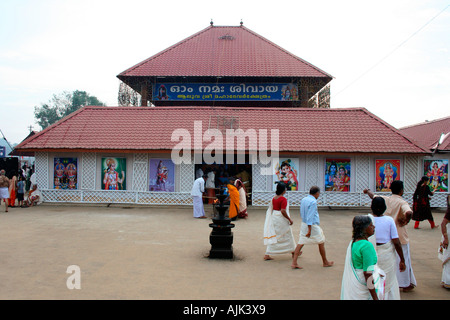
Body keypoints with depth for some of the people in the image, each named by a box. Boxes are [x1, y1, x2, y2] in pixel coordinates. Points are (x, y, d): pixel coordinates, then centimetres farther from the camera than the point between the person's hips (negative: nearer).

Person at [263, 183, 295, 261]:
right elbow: (283, 211, -23)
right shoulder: (283, 199, -17)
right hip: (281, 219, -7)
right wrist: (289, 219, -15)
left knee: (273, 236, 10)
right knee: (288, 235, 12)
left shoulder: (274, 198, 6)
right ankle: (293, 251, 30)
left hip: (274, 218, 7)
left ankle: (267, 255, 5)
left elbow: (271, 209, 12)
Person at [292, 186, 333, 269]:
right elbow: (310, 216, -23)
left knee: (300, 243, 5)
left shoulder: (303, 200, 6)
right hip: (312, 225, -7)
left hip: (304, 224, 7)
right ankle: (325, 262, 26)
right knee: (321, 243, 12)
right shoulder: (313, 202, -19)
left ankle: (294, 263, -1)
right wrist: (309, 230, -23)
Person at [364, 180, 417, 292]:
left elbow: (373, 196, 19)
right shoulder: (402, 202, -16)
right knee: (403, 260, 9)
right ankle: (406, 284, 20)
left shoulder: (385, 199, 0)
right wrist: (406, 220, -17)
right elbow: (409, 212, -37)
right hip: (400, 236, -5)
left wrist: (367, 191, 40)